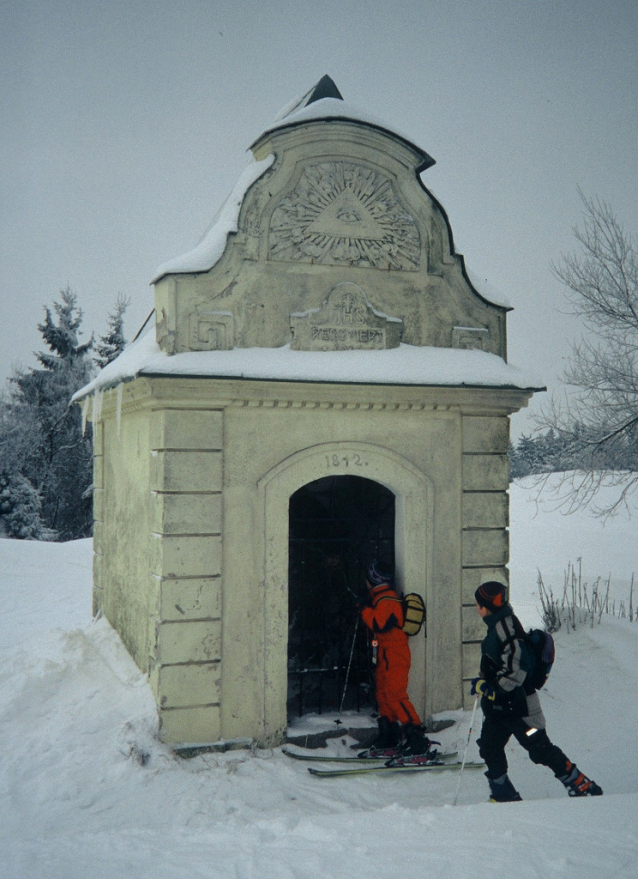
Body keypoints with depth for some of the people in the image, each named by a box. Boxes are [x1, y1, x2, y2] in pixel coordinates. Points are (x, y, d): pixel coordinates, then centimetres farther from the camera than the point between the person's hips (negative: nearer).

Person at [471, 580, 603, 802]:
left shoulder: (506, 625, -18)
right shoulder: (496, 626, 13)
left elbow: (518, 665, -26)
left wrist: (493, 688, -22)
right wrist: (484, 682, 15)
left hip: (516, 705, -10)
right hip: (498, 706, 10)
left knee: (541, 750, -5)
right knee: (489, 747, 6)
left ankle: (584, 788, 6)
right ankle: (505, 796, 14)